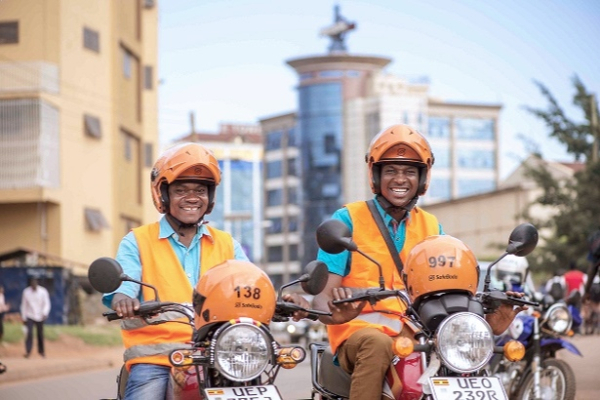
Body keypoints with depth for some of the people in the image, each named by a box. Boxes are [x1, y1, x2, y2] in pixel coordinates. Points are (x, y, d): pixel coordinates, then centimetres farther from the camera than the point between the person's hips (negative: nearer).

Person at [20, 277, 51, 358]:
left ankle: (41, 351, 25)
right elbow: (23, 305, 3)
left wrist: (45, 313, -23)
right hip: (29, 316, -1)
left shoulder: (43, 291, -6)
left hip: (40, 316, 1)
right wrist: (23, 317, 2)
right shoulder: (26, 292, -4)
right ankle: (28, 351, -13)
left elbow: (47, 303, -6)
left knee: (40, 334, 9)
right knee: (29, 333, -15)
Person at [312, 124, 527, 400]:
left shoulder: (431, 227, 16)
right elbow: (322, 296, -5)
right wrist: (336, 313, -31)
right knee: (377, 344, -38)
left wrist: (487, 321, -13)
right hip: (359, 329, -4)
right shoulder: (348, 219, 2)